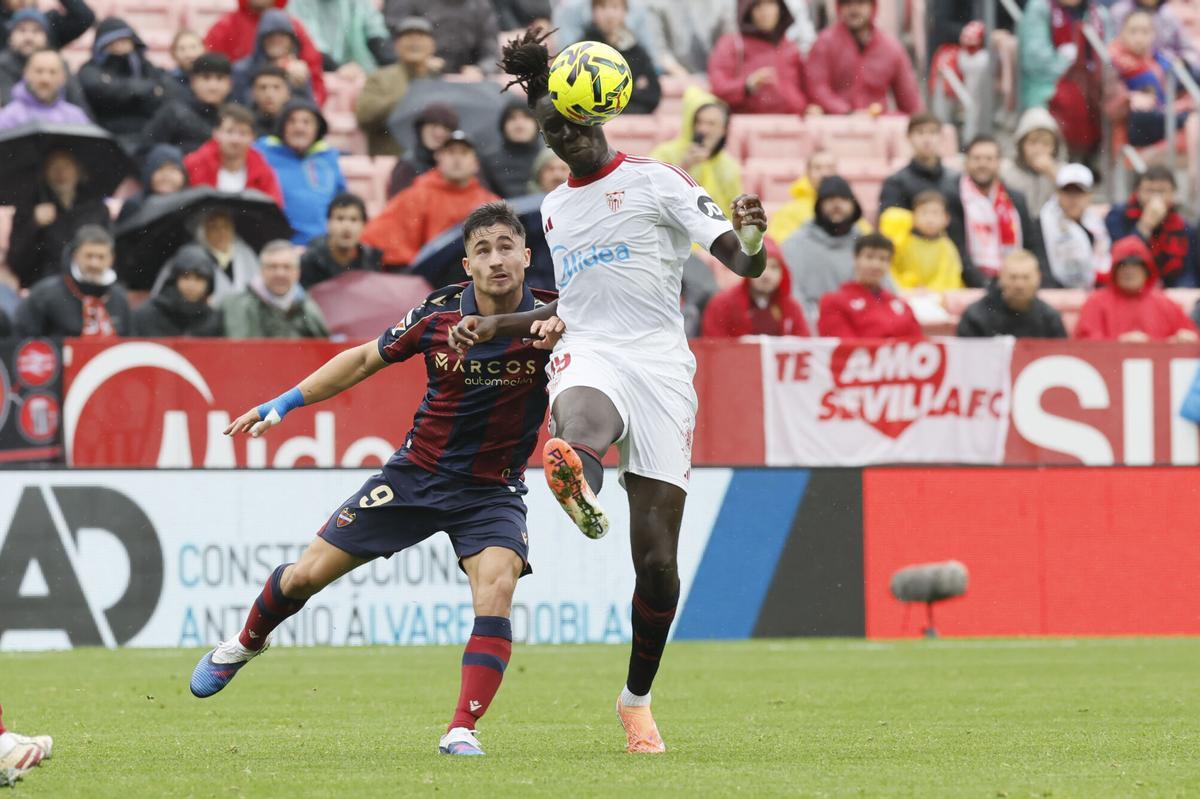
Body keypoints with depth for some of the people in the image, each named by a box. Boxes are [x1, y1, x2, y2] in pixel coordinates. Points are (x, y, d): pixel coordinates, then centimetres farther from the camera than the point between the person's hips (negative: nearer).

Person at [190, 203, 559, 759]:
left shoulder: (549, 318, -14)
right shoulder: (438, 315, -10)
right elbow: (366, 358, 5)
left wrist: (562, 333, -40)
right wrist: (283, 404, 7)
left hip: (493, 491, -2)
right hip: (418, 471, 2)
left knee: (496, 586, -30)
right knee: (306, 575, 4)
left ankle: (463, 730, -26)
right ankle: (246, 642, 36)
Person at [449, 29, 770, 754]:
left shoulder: (655, 180, 5)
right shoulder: (554, 209, 22)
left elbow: (742, 263, -4)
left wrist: (753, 241, -27)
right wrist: (497, 325, 29)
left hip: (661, 366, -3)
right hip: (591, 356, 3)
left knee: (658, 559, -6)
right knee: (582, 418, -40)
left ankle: (637, 699, 14)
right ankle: (579, 489, -78)